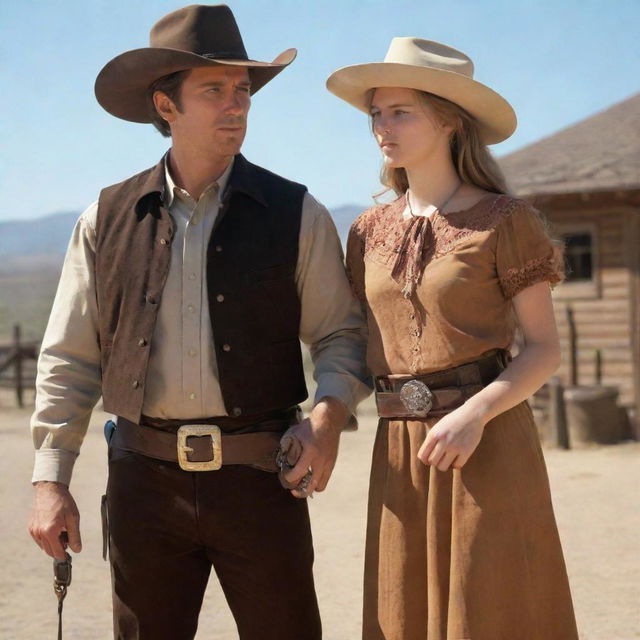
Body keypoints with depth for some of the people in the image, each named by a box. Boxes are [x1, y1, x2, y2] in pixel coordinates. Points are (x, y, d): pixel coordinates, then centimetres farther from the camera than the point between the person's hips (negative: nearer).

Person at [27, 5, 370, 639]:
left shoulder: (295, 215, 3)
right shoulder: (107, 220, 6)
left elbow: (339, 334, 5)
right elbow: (69, 359, 7)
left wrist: (328, 416, -15)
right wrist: (50, 479, 0)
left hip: (261, 475, -1)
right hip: (146, 477, 1)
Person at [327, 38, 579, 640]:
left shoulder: (503, 220, -5)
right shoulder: (370, 231, 10)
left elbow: (545, 348, -6)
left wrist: (475, 414, -20)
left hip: (488, 448, -5)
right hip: (400, 451, 5)